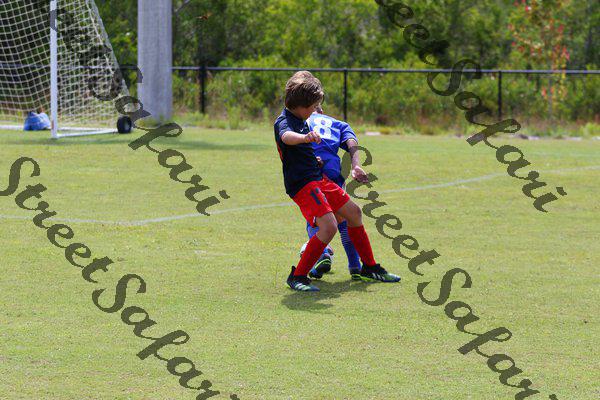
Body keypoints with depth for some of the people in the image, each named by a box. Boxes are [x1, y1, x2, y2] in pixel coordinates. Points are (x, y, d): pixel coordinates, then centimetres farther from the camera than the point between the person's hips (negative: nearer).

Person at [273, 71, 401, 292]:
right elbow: (286, 136, -47)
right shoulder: (283, 122, -19)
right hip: (301, 183, -11)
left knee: (353, 212, 17)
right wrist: (305, 137, -66)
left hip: (318, 178, 11)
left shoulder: (300, 119, 12)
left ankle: (370, 268, 31)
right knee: (329, 226, -24)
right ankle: (298, 277, -13)